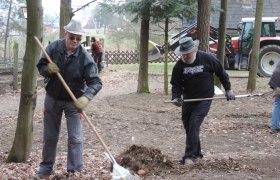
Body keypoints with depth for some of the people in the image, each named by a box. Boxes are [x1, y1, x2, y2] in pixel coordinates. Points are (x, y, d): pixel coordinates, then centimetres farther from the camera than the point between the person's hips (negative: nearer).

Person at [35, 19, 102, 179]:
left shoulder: (85, 56, -19)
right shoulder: (53, 48, -13)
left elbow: (95, 81, -23)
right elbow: (40, 67, -2)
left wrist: (86, 97, -41)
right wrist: (48, 69, -26)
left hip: (73, 101, -2)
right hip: (52, 98, 3)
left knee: (75, 138, -4)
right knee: (50, 136, 13)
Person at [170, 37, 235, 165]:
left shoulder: (207, 59, -12)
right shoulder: (179, 65, -5)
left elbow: (221, 73, 1)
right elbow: (176, 84, -1)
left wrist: (228, 89, 7)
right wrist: (176, 97, -19)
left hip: (204, 99, -5)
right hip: (188, 99, 5)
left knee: (194, 125, -16)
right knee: (187, 125, 10)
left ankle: (190, 156, -13)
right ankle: (196, 152, 28)